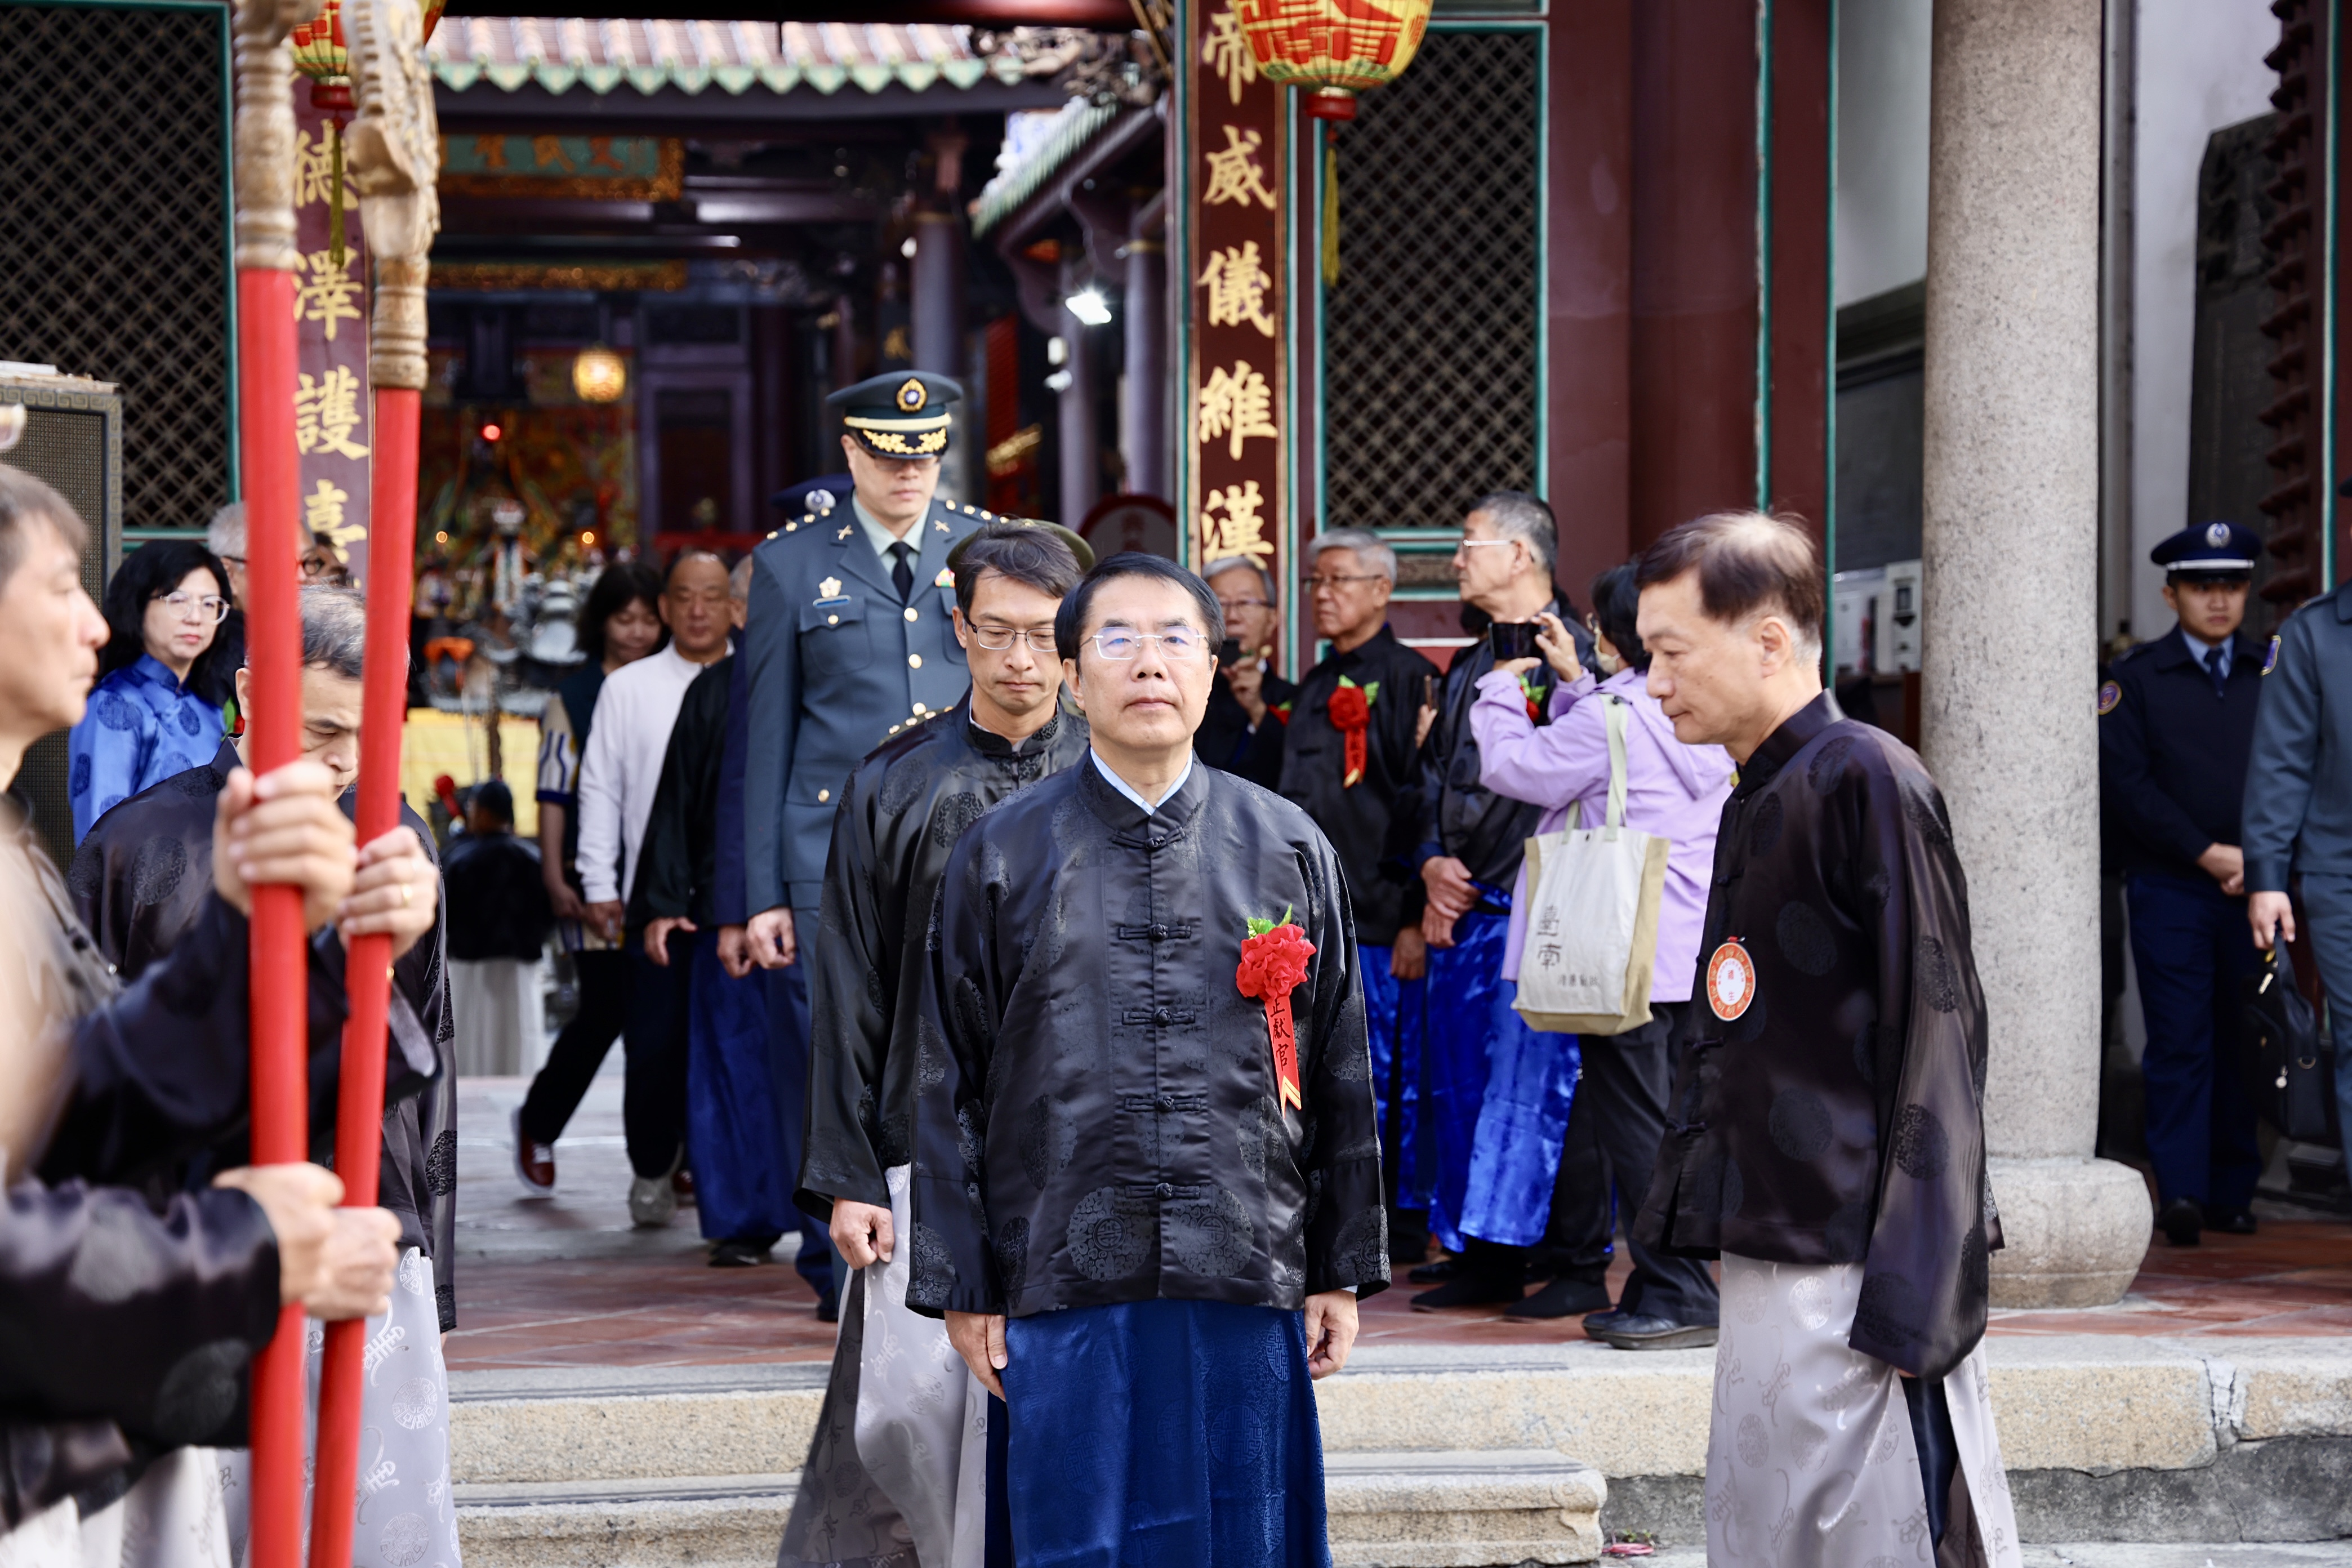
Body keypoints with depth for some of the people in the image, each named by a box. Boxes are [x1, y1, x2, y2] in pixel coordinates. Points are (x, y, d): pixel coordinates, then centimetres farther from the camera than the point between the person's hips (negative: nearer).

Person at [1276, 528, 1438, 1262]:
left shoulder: (1409, 679, -6)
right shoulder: (1311, 691, 18)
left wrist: (1416, 917, -16)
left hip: (1384, 922, -7)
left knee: (1395, 1077, -3)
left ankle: (1407, 1220, 5)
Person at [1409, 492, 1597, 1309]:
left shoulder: (1569, 654, -7)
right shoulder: (1468, 668, 19)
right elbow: (1434, 778, 23)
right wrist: (1434, 865, 6)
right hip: (1462, 908, 9)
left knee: (1527, 1078, -8)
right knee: (1455, 1080, 8)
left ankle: (1500, 1256, -5)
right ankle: (1474, 1248, 14)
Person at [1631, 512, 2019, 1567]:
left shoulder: (1867, 779, -10)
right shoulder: (1753, 806, 17)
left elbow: (1932, 1039, -15)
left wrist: (1907, 1299, -19)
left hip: (1857, 1278, -9)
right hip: (1767, 1265, 9)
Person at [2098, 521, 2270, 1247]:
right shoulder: (2135, 679, 4)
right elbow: (2125, 783, -5)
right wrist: (2208, 853, -10)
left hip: (2253, 889, 3)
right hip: (2169, 889, -3)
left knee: (2243, 1042, 4)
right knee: (2179, 1043, -7)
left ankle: (2233, 1193, 10)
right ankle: (2180, 1194, -9)